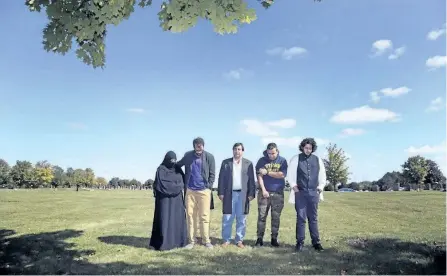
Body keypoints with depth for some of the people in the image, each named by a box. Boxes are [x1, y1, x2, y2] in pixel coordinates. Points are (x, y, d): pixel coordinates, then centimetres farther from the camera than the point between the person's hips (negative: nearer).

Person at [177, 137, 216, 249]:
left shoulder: (209, 157, -3)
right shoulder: (188, 155, 3)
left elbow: (212, 174, 1)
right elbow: (178, 165, 16)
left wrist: (209, 187, -5)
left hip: (204, 190, -2)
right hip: (190, 190, 3)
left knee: (204, 216, 0)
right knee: (190, 215, 5)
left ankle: (206, 240, 8)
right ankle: (191, 240, 13)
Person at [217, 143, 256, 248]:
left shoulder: (248, 163, 7)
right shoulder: (225, 162, 7)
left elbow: (251, 180, 5)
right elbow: (221, 179, 5)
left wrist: (251, 194, -2)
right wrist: (221, 193, -2)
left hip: (243, 194, 0)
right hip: (229, 194, 0)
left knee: (241, 219, 6)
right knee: (227, 219, 2)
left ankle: (239, 240, 16)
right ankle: (226, 240, 14)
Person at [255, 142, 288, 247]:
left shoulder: (282, 161, 4)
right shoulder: (262, 160, 4)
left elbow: (282, 175, -9)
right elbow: (259, 176, -2)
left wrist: (267, 172, -10)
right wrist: (263, 190, -11)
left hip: (278, 193, 0)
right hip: (264, 192, 0)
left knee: (276, 217, 6)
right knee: (261, 216, -1)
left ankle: (274, 238, 15)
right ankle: (259, 238, 6)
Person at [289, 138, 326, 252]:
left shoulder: (317, 160, 9)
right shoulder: (296, 159, 2)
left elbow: (322, 175, 16)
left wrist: (321, 187, 9)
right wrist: (294, 186, -5)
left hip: (313, 192, 2)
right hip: (300, 192, -2)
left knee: (313, 218, 6)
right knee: (301, 217, -1)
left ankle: (316, 242, 14)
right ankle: (300, 242, 7)